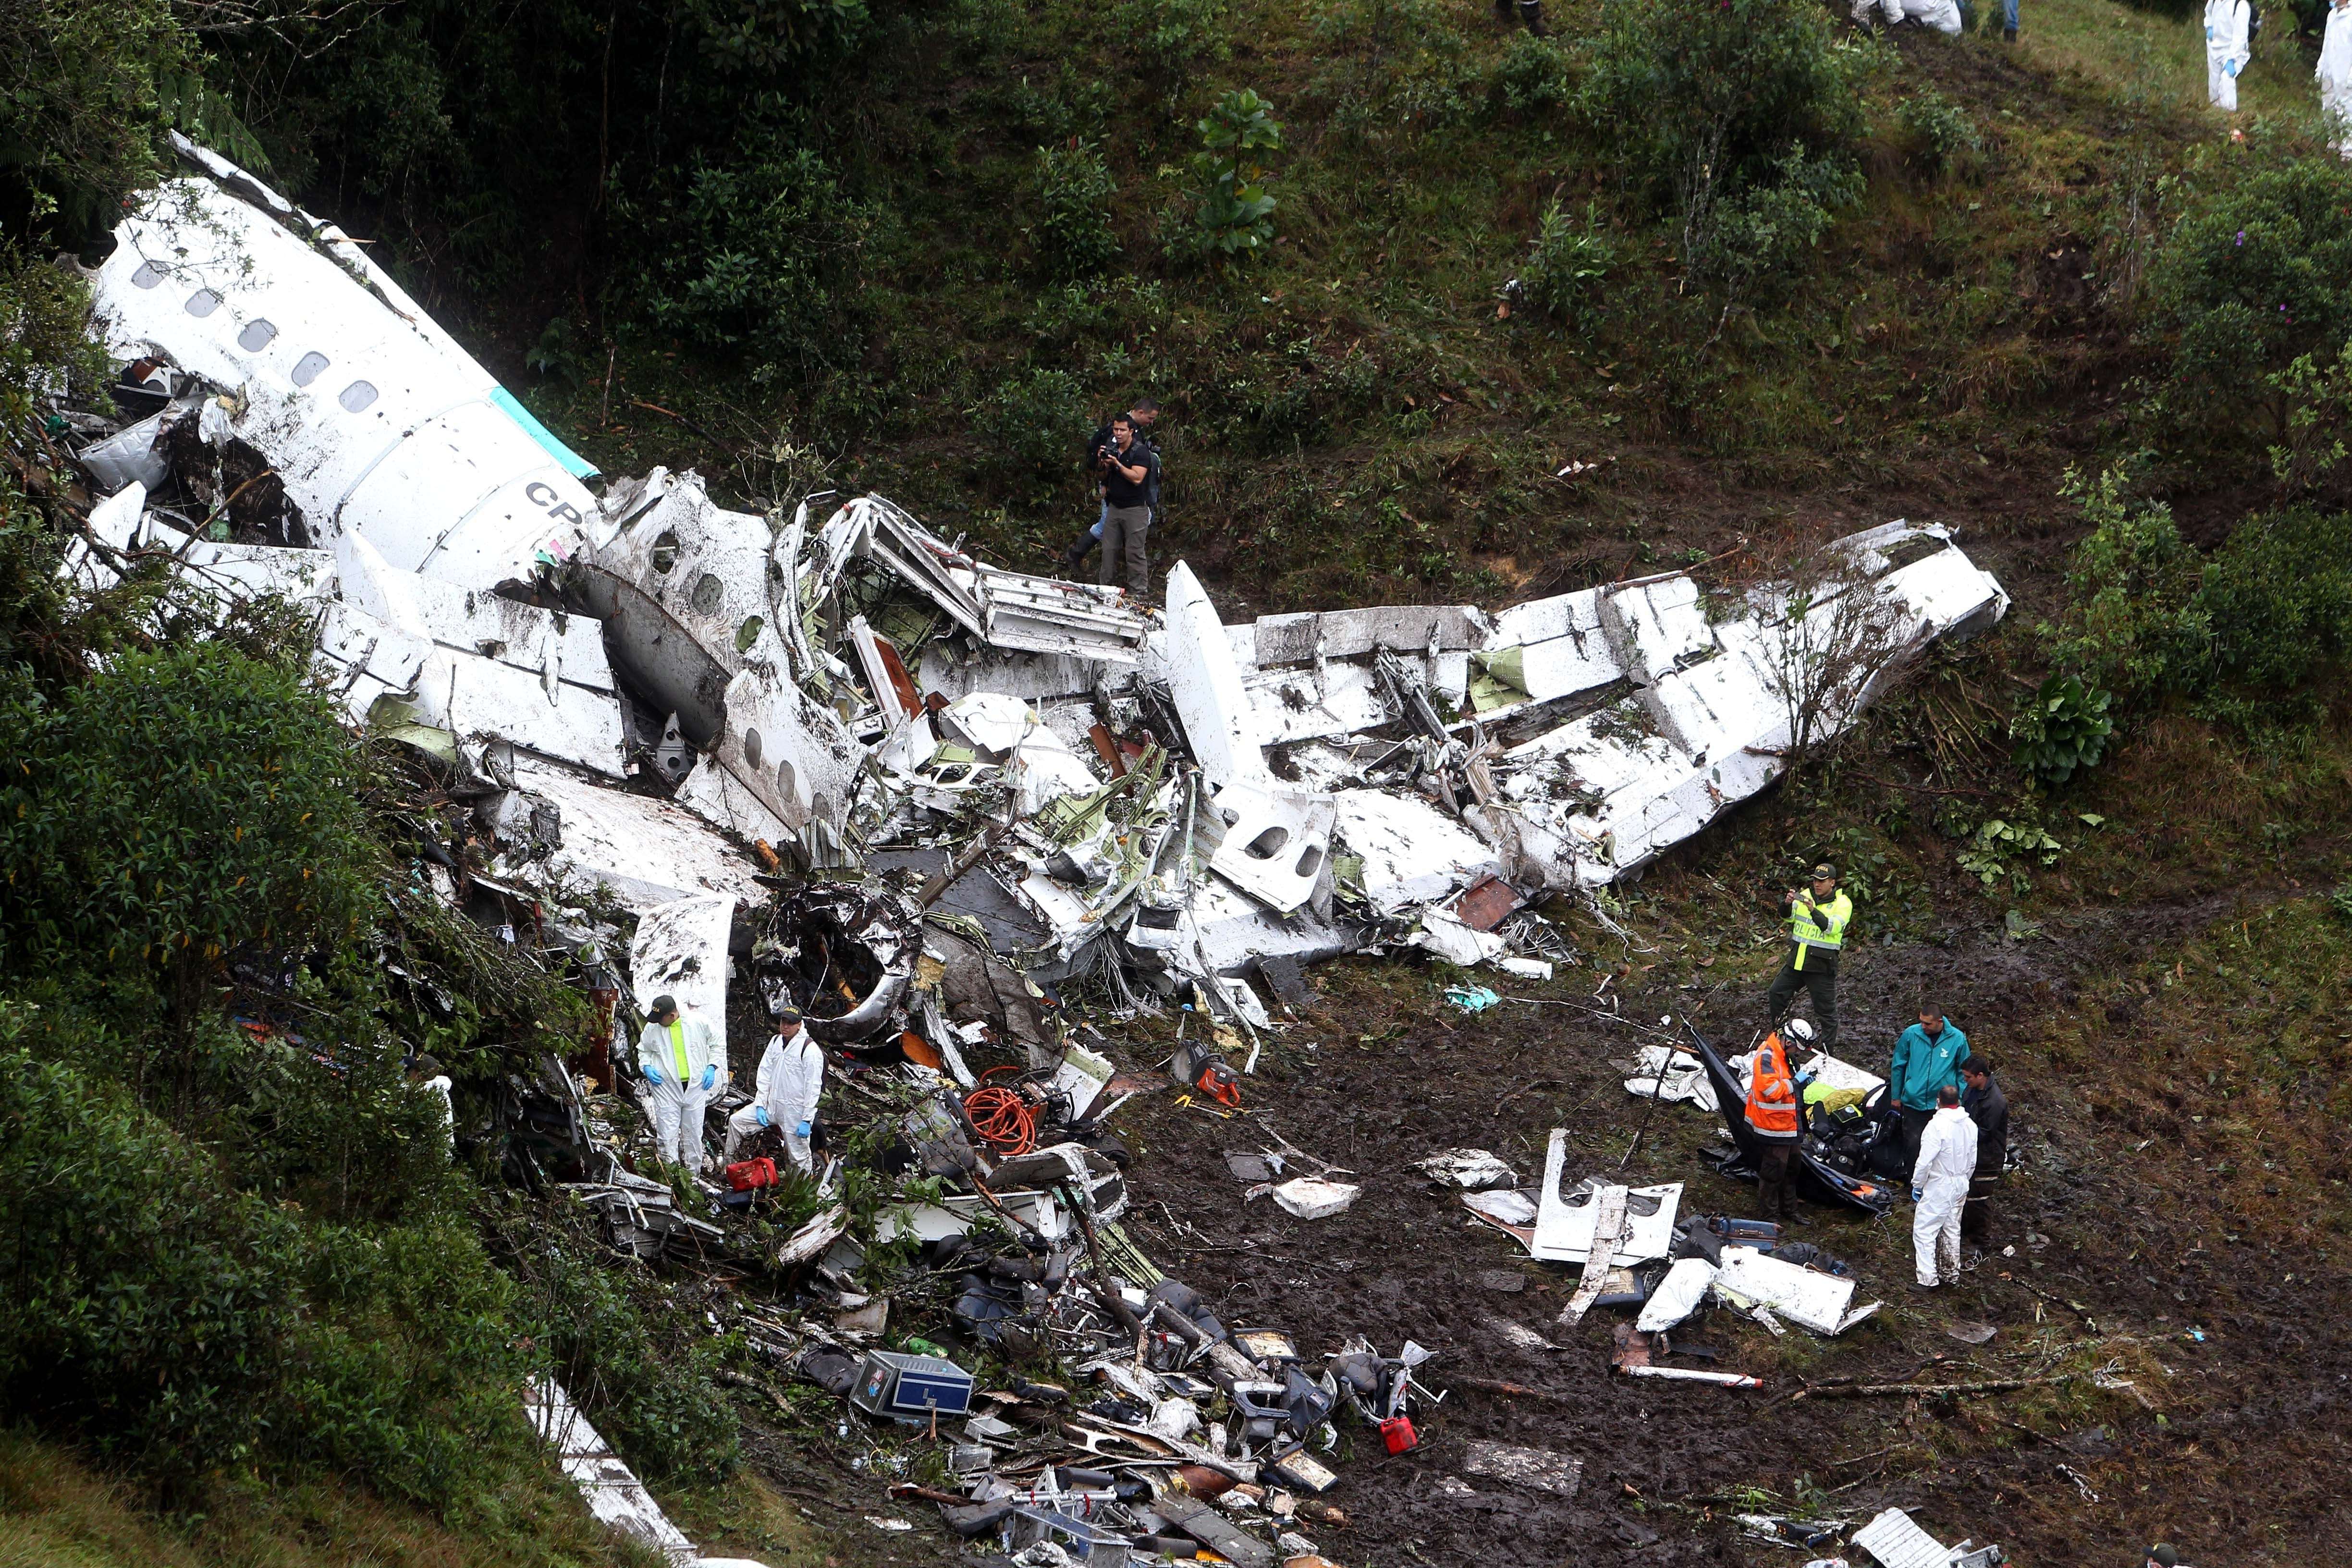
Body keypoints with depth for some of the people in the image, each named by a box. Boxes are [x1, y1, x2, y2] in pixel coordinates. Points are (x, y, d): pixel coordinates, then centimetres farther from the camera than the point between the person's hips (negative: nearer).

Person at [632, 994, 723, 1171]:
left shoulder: (698, 1023, -5)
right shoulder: (652, 1028, -3)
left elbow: (715, 1045, 10)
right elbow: (643, 1050, 15)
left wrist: (712, 1068, 0)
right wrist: (646, 1067, -3)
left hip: (695, 1087, 0)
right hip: (666, 1088, 0)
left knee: (693, 1134, 7)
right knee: (667, 1136, -6)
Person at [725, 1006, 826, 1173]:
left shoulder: (810, 1049, -13)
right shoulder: (775, 1042, 8)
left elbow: (813, 1087, -14)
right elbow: (765, 1075, 11)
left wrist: (807, 1120, -17)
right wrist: (760, 1105, 1)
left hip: (796, 1112, -7)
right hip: (772, 1105, 7)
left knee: (799, 1157, -3)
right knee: (736, 1121, 3)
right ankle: (729, 1164, 16)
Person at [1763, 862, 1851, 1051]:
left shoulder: (1842, 903, -7)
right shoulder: (1805, 896, 6)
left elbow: (1833, 927, -21)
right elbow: (1787, 916, -2)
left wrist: (1814, 911, -34)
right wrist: (1787, 904, -24)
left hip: (1822, 965, -5)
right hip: (1796, 962, 5)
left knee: (1826, 1010, 0)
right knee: (1776, 995, 11)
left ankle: (1827, 1053, 7)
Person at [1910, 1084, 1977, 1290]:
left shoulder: (1937, 1125, -22)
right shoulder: (1970, 1126, 2)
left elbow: (1925, 1161, -21)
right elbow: (1972, 1161, 11)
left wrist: (1917, 1185, -9)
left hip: (1938, 1188, -8)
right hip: (1961, 1186, 8)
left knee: (1924, 1232, -2)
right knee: (1952, 1230, 21)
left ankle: (1928, 1279, -6)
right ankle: (1951, 1272, 31)